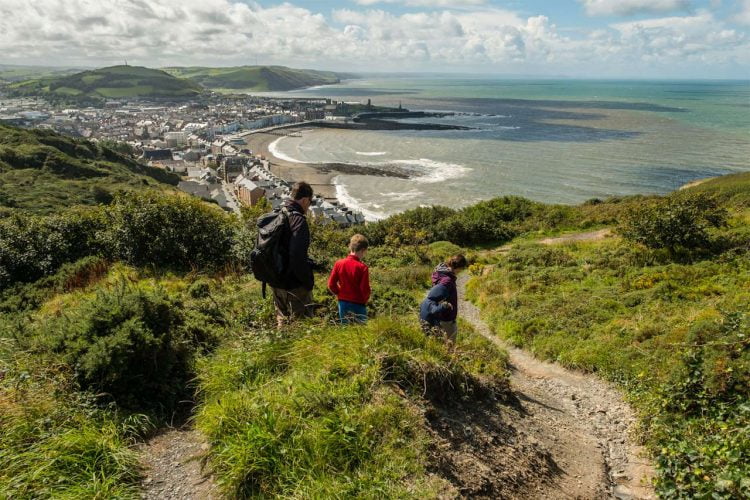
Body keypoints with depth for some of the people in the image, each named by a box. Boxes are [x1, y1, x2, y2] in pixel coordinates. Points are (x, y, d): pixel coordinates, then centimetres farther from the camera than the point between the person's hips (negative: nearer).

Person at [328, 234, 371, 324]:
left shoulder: (339, 263, -4)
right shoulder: (362, 267, -16)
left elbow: (331, 285, -1)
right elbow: (365, 289, -15)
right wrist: (365, 300, 5)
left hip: (343, 303, 4)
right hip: (358, 304, -4)